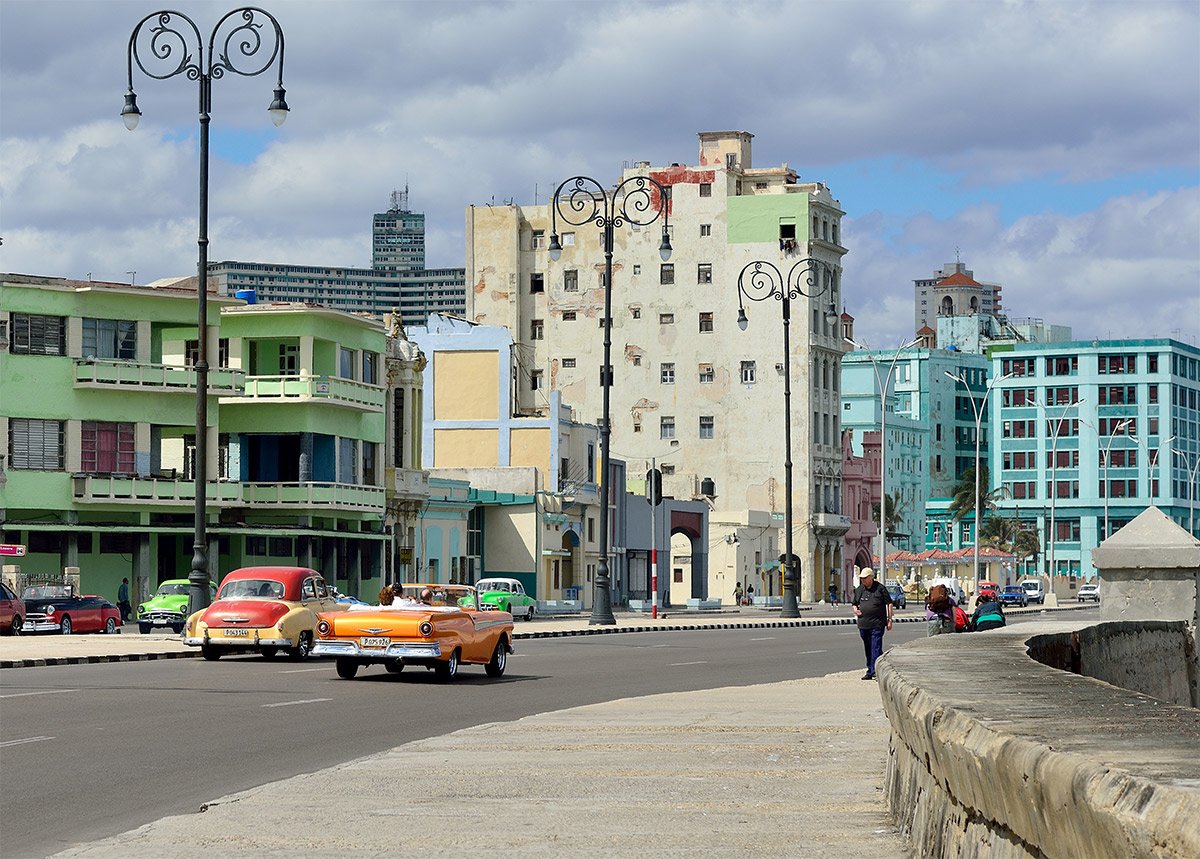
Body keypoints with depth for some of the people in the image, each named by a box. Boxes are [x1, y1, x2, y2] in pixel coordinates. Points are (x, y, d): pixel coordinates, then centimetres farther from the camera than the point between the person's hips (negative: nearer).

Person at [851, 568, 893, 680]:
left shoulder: (880, 588, -3)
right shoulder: (859, 590, 12)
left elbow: (889, 603, 1)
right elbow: (854, 603, 24)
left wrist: (889, 619, -3)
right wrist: (855, 610, 0)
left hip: (877, 624, -6)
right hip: (863, 624, 6)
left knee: (876, 648, -13)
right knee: (867, 649, 12)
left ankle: (875, 671, -17)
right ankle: (870, 672, 20)